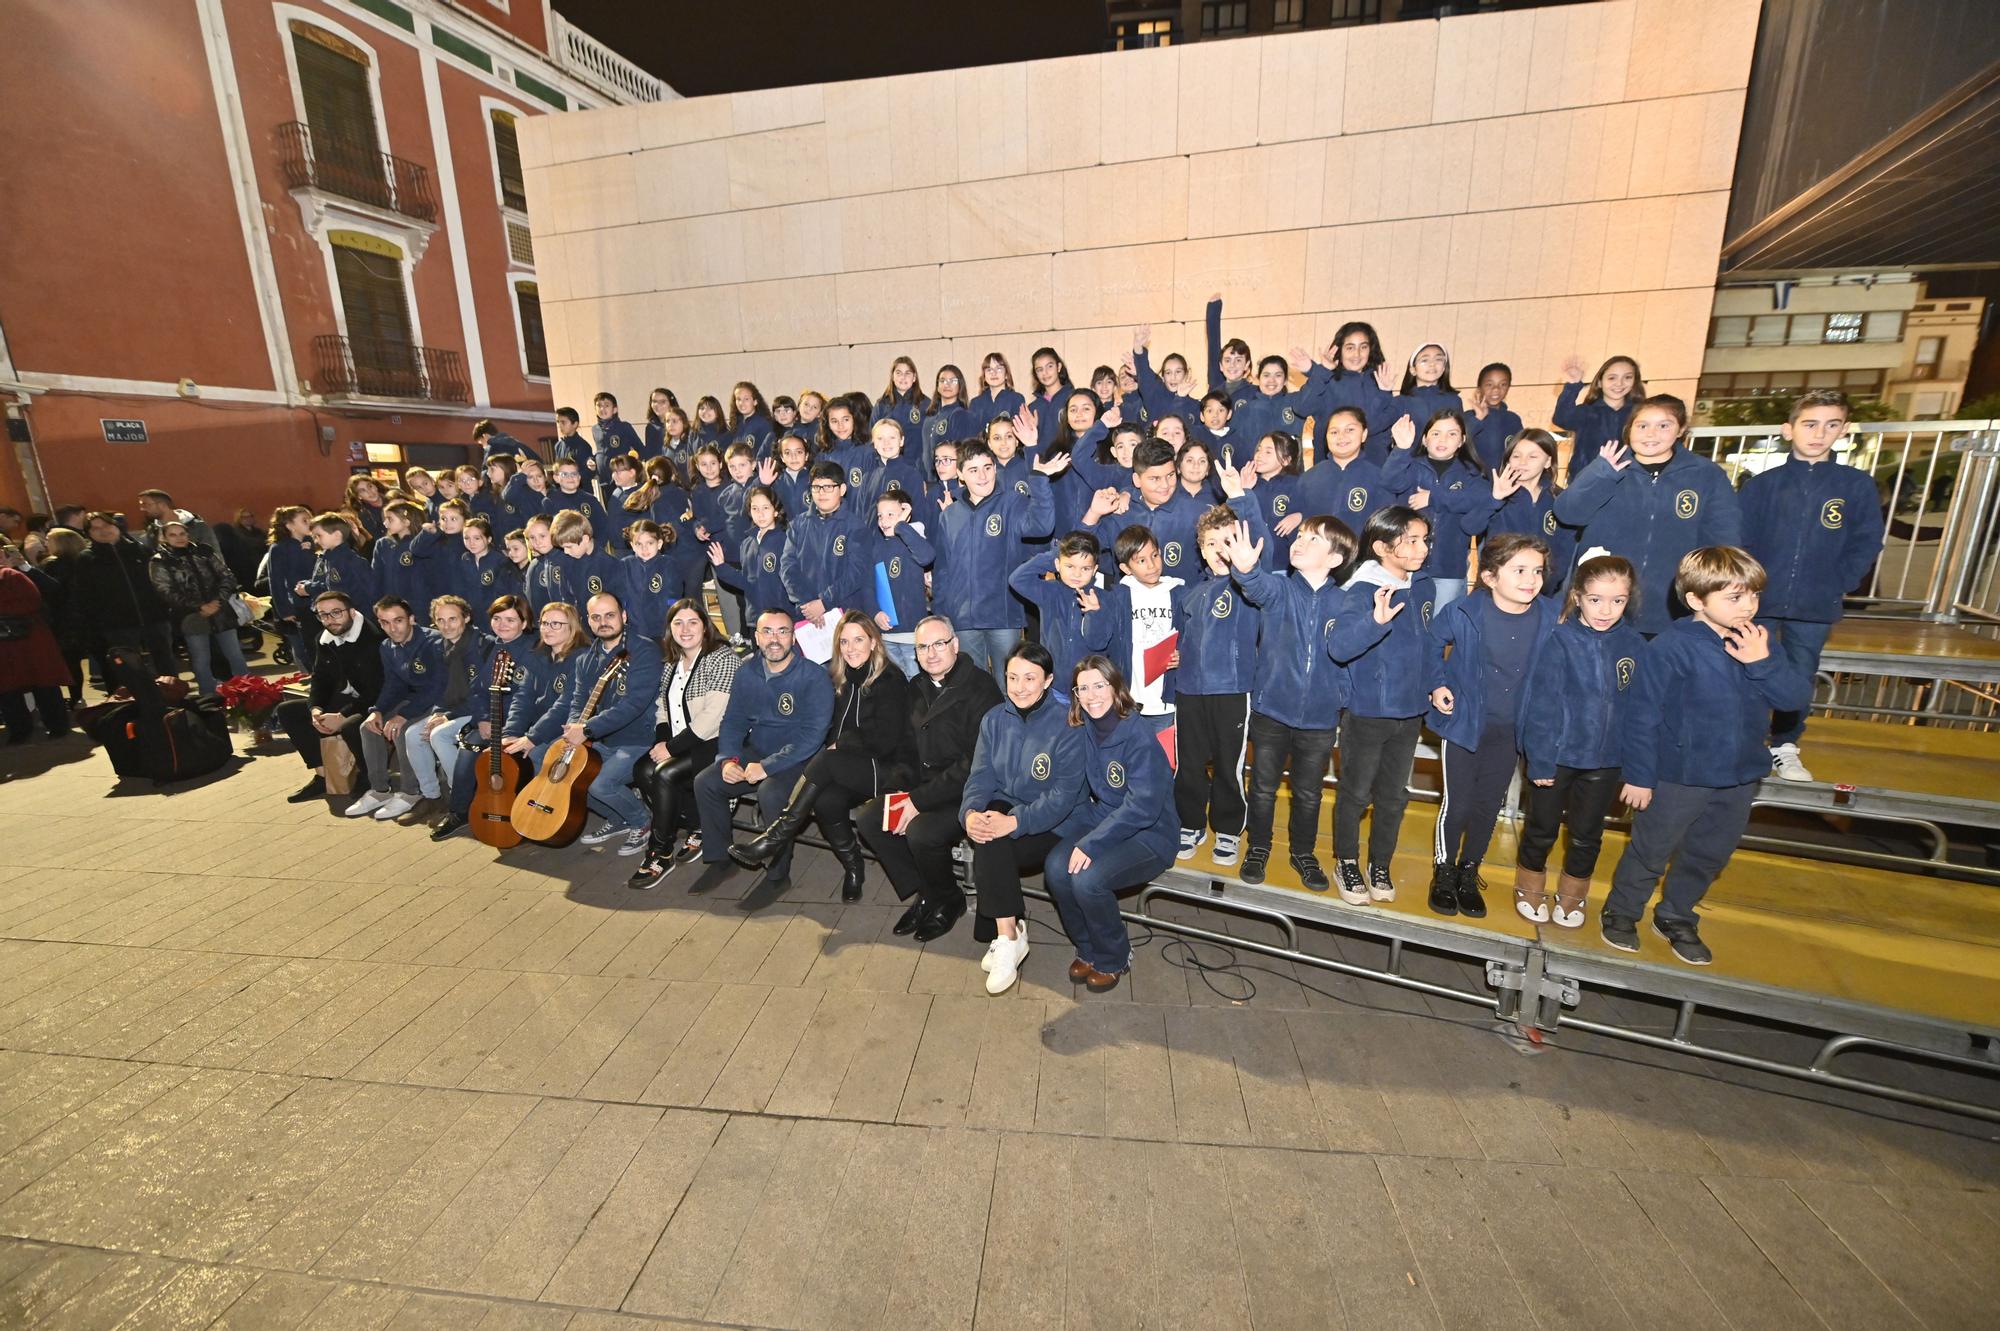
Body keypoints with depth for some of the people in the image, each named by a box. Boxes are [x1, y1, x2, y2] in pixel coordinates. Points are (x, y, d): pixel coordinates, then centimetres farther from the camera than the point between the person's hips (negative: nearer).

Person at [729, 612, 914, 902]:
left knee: (826, 759, -29)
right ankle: (853, 867, -3)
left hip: (888, 769, -5)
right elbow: (833, 733, 13)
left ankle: (774, 839, -21)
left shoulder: (891, 681, -8)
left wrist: (841, 743, -5)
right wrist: (834, 744, -7)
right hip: (848, 769, 5)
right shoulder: (841, 680, 12)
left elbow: (884, 741, -14)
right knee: (825, 801, -26)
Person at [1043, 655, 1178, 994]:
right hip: (1103, 819, 6)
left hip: (1149, 833, -6)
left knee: (1087, 879, -27)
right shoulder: (1083, 729, -1)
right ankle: (1088, 949, 7)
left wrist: (1091, 844, -26)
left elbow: (1142, 806, -24)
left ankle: (1113, 958, 4)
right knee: (1056, 867, -19)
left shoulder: (1138, 734, -21)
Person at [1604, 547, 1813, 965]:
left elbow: (1797, 698, -6)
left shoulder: (1756, 644, -2)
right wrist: (1639, 775, -14)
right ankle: (1621, 911, 31)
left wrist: (1763, 662, -22)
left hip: (1740, 777, 6)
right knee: (1651, 852, 11)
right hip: (1680, 777, -6)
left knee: (1709, 856, 21)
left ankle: (1676, 916, 41)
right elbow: (1643, 715, -17)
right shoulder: (1671, 647, -21)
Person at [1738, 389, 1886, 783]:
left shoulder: (1858, 485, 3)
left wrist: (1834, 587, -7)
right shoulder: (1762, 484, -1)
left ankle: (1785, 749, 28)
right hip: (1759, 603, -1)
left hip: (1815, 609, 2)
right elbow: (1740, 542, -2)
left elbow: (1866, 545, 3)